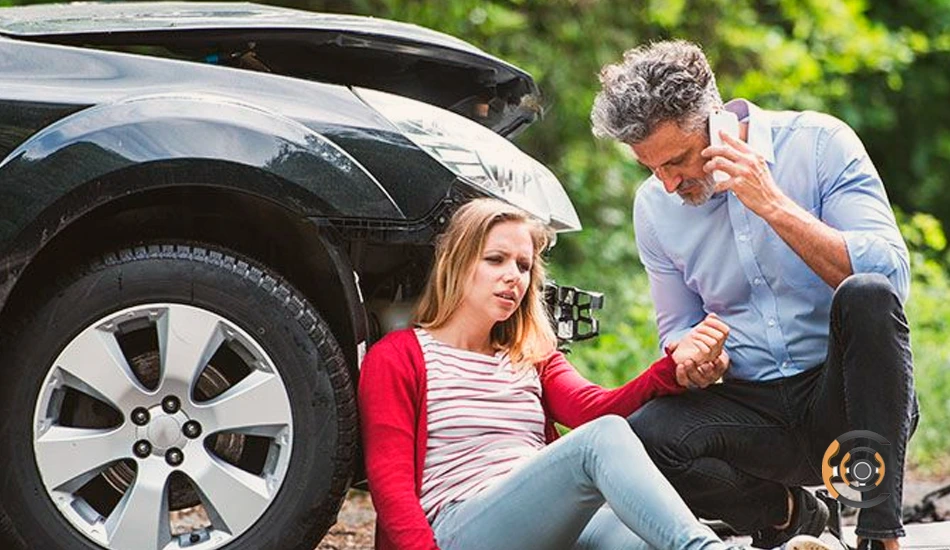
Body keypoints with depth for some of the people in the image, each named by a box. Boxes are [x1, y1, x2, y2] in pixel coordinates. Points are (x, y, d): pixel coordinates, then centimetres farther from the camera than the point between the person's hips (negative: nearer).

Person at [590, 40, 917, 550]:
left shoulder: (819, 143, -8)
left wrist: (773, 205, -24)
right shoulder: (655, 205, 4)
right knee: (640, 439, -27)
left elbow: (891, 274, -19)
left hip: (845, 394, -3)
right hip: (752, 408, 3)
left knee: (866, 295, -34)